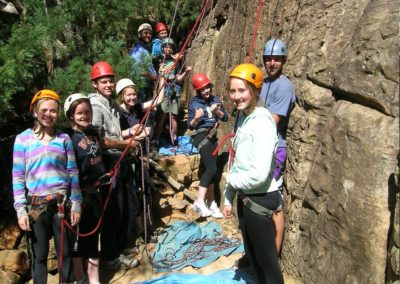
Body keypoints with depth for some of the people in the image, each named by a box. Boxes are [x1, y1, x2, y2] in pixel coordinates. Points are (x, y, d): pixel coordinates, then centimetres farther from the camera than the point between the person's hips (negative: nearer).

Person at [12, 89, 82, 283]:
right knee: (39, 256, 8)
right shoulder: (23, 139, 1)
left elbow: (73, 173, 5)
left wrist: (76, 205, 1)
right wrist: (20, 210, -4)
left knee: (65, 253, 7)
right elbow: (18, 176, 1)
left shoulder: (64, 138, 5)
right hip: (36, 205, -1)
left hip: (62, 203, 1)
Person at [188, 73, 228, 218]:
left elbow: (225, 117, 6)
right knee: (211, 168, -17)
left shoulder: (215, 99, 5)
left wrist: (217, 111, -13)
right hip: (201, 135, -6)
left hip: (212, 135, 6)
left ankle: (211, 203, 17)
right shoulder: (194, 104, -9)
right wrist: (196, 118, -27)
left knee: (208, 169, 10)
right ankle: (199, 202, -13)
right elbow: (191, 125, -7)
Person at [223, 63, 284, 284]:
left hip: (260, 200, -8)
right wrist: (228, 198, 13)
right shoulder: (243, 118, 6)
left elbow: (259, 174, -27)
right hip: (245, 198, 9)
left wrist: (232, 180, -9)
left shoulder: (262, 122, -20)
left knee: (267, 259, 8)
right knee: (252, 254, 23)